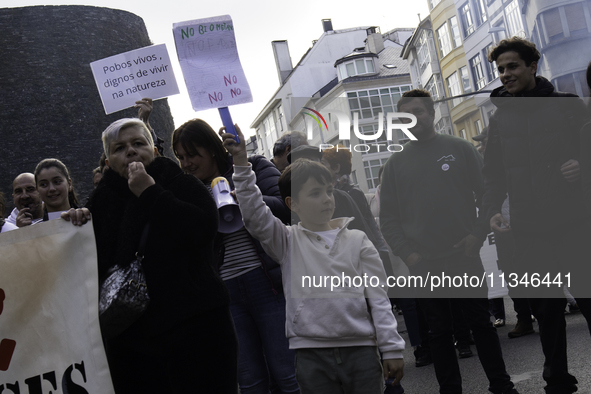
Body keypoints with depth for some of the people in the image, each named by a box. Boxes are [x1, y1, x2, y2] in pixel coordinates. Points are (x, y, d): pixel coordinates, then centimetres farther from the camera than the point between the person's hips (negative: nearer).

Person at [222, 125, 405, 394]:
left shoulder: (357, 240, 8)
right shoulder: (288, 241, 6)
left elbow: (378, 298, 6)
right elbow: (254, 214, -9)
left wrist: (391, 349, 2)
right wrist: (241, 163, -17)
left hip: (361, 349, 1)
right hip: (312, 353, -1)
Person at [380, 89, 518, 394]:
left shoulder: (460, 149, 3)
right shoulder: (396, 163, 7)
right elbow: (388, 217, 6)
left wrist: (478, 234, -9)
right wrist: (407, 253, -4)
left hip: (465, 256, -1)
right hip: (423, 264, 1)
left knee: (481, 323, 9)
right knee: (440, 332, 8)